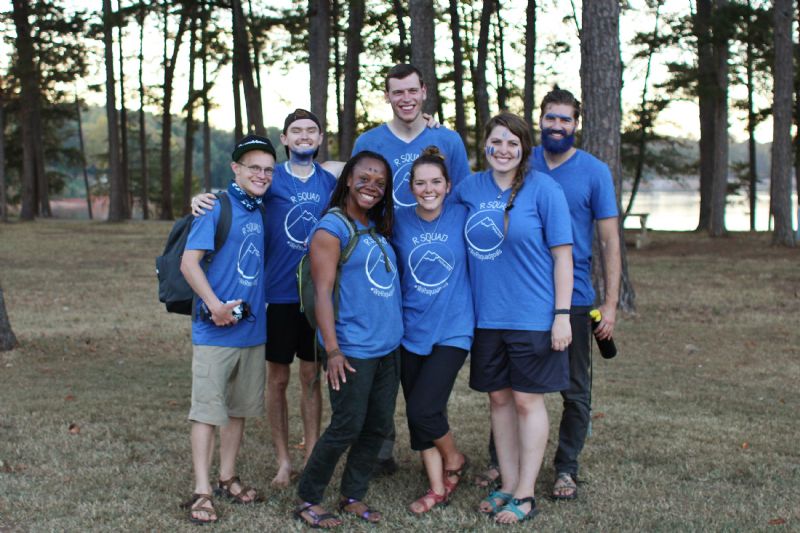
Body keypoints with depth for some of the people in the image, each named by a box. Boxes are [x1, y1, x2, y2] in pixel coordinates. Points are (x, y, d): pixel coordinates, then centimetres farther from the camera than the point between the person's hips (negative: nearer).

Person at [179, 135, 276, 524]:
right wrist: (214, 305, -22)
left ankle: (227, 477, 27)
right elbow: (189, 262, -16)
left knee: (240, 407, 14)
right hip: (215, 330, -7)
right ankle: (201, 491, 4)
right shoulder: (217, 207, -11)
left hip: (252, 327, 7)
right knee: (207, 407, -2)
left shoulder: (261, 211, 8)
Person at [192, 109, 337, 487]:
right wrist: (202, 200, -20)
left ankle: (312, 457, 21)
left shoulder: (330, 183, 5)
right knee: (278, 378, 6)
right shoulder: (270, 179, -2)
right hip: (278, 295, -2)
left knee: (311, 376, 10)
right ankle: (283, 460, 18)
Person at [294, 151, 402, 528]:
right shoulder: (332, 228, -10)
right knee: (346, 428, -3)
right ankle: (307, 499, 13)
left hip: (388, 348, 8)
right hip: (353, 351, -7)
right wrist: (333, 350, -19)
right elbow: (322, 292, -14)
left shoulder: (378, 228, 12)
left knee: (379, 426, 10)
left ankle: (353, 496, 24)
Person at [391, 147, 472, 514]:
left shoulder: (463, 217, -6)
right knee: (416, 412, 6)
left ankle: (454, 459, 19)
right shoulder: (399, 221, -1)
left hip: (452, 330, -3)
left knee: (423, 408, -11)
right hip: (411, 330, 3)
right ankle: (438, 488, 22)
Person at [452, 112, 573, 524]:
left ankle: (525, 494, 11)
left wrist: (562, 314, -11)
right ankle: (507, 485, 23)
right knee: (499, 398, 11)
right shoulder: (470, 188, 4)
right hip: (486, 316, 4)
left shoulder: (543, 188, -8)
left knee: (527, 400, 2)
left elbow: (562, 254, -8)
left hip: (533, 316, -4)